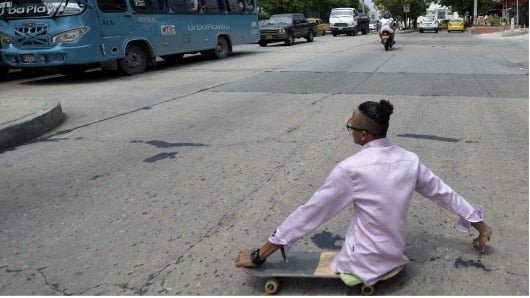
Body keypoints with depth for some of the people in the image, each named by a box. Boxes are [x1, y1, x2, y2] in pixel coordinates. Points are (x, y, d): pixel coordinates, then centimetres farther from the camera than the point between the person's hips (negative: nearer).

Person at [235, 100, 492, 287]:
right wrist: (481, 226, 25)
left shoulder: (351, 168, -22)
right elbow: (443, 193, 7)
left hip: (363, 265, -5)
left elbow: (310, 213, -17)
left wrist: (259, 255, -8)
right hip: (394, 256, 6)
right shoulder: (410, 161, -6)